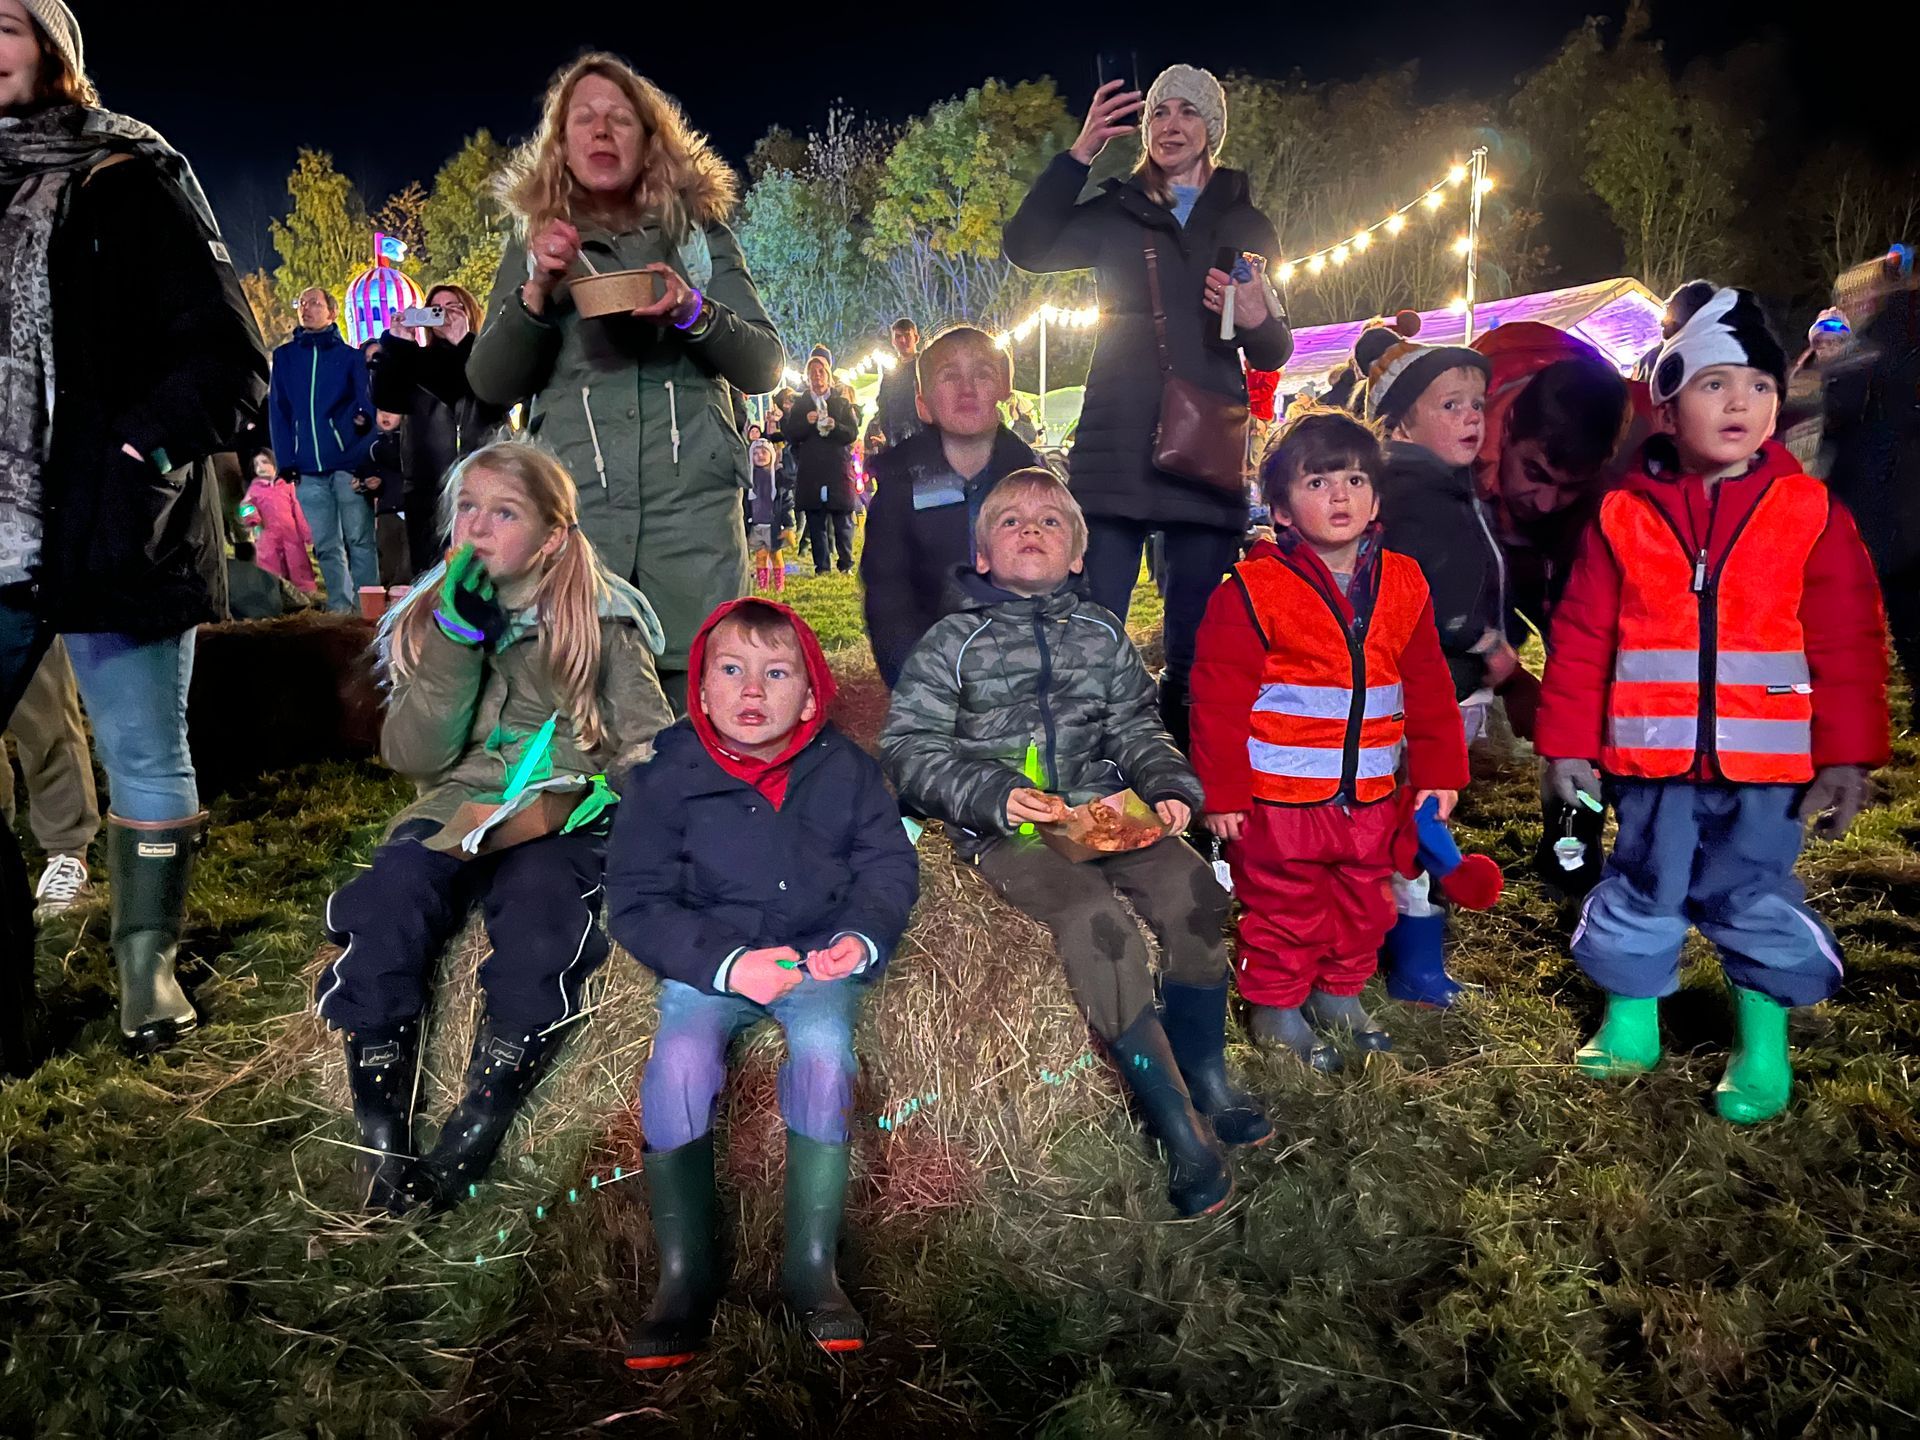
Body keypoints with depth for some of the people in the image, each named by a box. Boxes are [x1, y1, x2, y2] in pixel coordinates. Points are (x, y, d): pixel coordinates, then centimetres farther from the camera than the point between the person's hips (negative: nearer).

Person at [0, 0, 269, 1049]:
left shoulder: (130, 185, 0)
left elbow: (227, 360, -5)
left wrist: (138, 459, -16)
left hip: (108, 530, -5)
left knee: (143, 757, 4)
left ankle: (148, 965, 19)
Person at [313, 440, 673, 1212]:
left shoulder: (602, 619, 4)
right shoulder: (432, 614, 11)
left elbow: (648, 740, 6)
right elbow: (414, 755, 1)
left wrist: (605, 791, -16)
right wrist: (459, 641, -10)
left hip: (562, 817, -2)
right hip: (457, 813, 3)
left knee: (540, 919, -34)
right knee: (382, 909, -28)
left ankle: (469, 1138, -24)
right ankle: (382, 1139, -19)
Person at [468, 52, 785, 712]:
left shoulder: (698, 231, 11)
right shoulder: (535, 245, 13)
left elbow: (766, 366, 6)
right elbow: (491, 384, 8)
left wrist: (694, 312, -12)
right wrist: (536, 293, -9)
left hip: (694, 498, 0)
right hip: (574, 504, 1)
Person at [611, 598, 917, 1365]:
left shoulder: (844, 769, 0)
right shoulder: (668, 777, -4)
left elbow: (889, 864, 5)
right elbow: (638, 901, -5)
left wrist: (860, 939, -15)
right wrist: (726, 961, -19)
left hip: (820, 955, 0)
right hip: (710, 961, 0)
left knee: (824, 1051, -29)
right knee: (678, 1062, -27)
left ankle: (812, 1265, -12)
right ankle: (684, 1273, -10)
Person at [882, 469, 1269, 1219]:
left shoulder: (1102, 634, 18)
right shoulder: (952, 642, 5)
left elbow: (1135, 729, 19)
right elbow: (907, 748, -1)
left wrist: (1167, 788, -1)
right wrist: (993, 793, -15)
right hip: (1008, 831, -4)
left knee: (1190, 885, -23)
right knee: (1095, 920, -30)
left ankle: (1205, 1077, -4)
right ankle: (1182, 1130, -22)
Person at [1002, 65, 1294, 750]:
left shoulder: (1245, 225, 16)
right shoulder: (1116, 213, 14)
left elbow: (1273, 354, 15)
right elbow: (1025, 248, -4)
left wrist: (1257, 320, -8)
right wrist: (1080, 152, -10)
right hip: (1115, 451, -1)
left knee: (1196, 650, 1)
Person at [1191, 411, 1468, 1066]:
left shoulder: (1402, 583, 4)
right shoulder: (1253, 589, -12)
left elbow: (1428, 688, 11)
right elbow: (1219, 698, -12)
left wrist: (1438, 772, 10)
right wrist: (1222, 791, -12)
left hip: (1370, 794, 5)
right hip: (1279, 796, -5)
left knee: (1364, 903, 18)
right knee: (1286, 909, 7)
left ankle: (1340, 992, 39)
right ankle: (1277, 1006, 26)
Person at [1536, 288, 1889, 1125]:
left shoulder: (1810, 511, -2)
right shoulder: (1623, 516, -3)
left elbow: (1847, 643, -1)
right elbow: (1582, 639, -1)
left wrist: (1846, 756, -4)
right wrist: (1568, 743, -2)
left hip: (1767, 758, 0)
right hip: (1653, 754, 1)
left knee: (1754, 899, 10)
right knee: (1641, 890, 14)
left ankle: (1763, 1045, 27)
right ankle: (1629, 1024, 31)